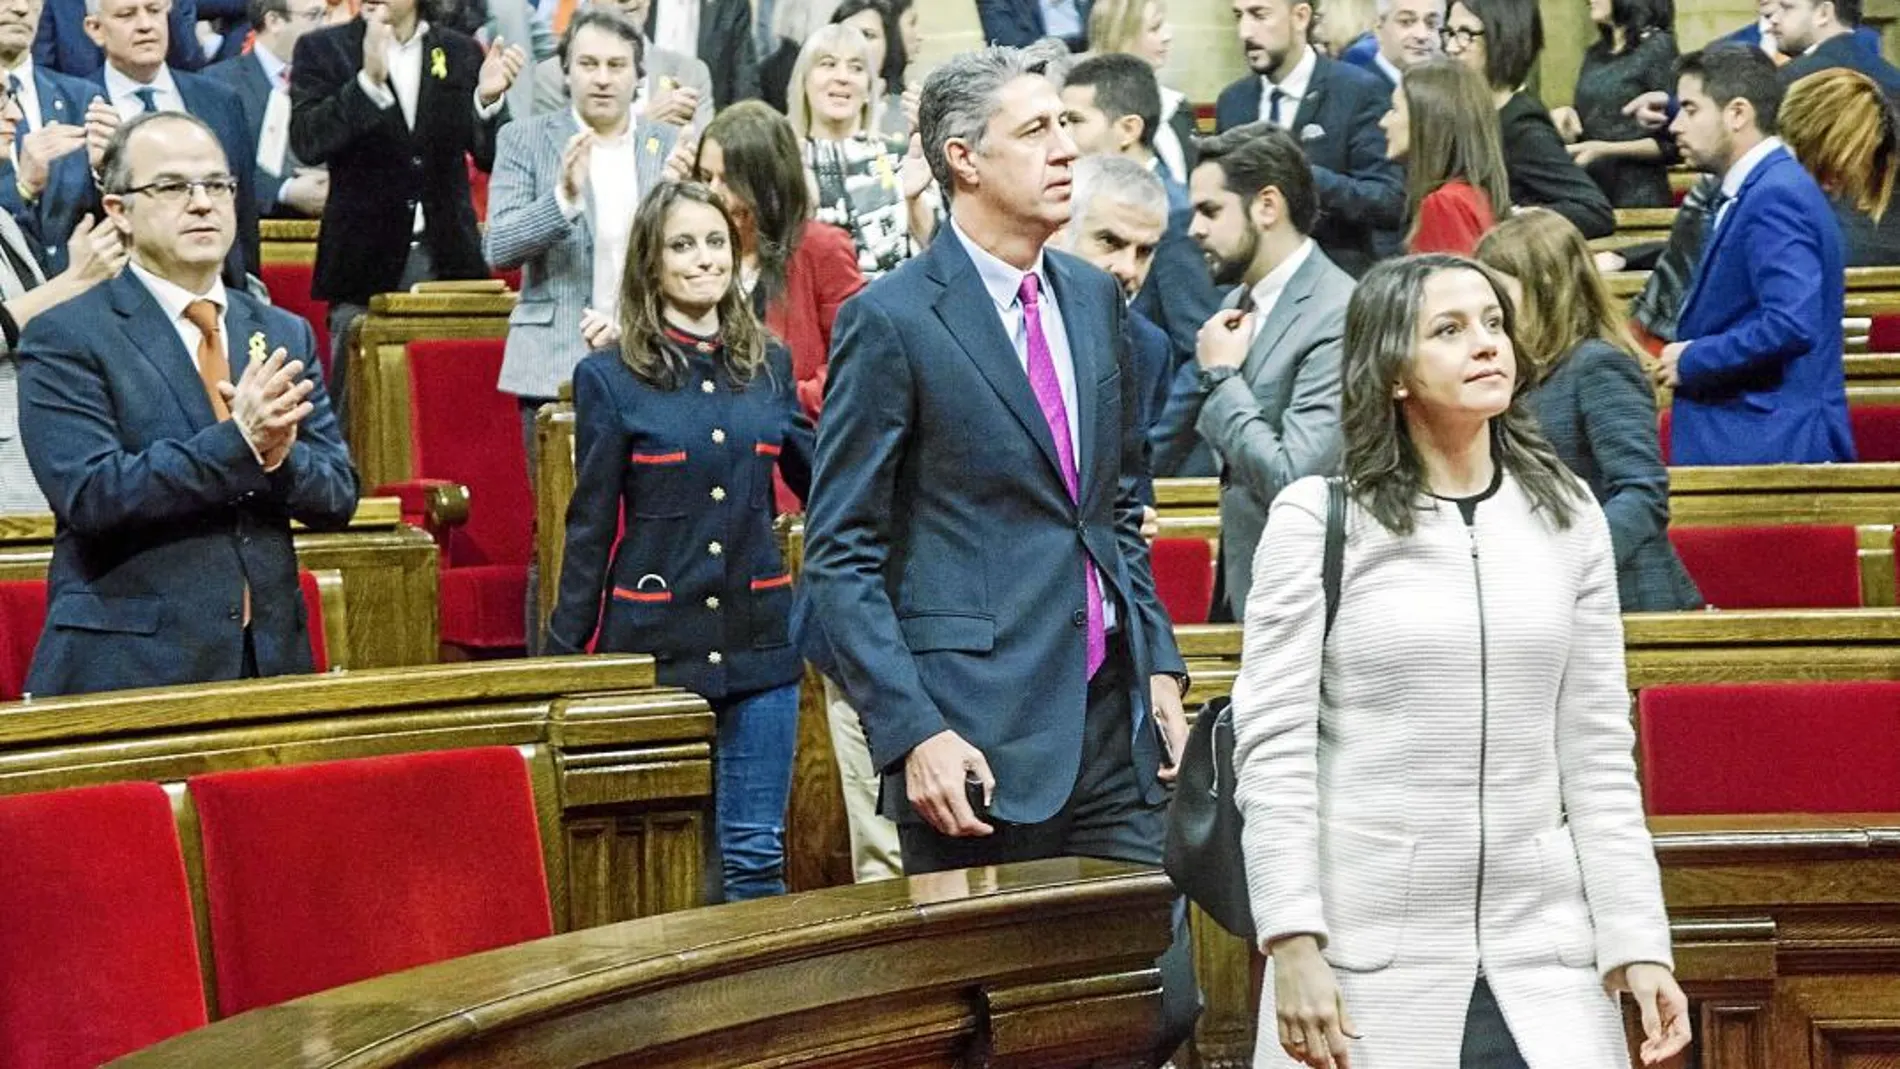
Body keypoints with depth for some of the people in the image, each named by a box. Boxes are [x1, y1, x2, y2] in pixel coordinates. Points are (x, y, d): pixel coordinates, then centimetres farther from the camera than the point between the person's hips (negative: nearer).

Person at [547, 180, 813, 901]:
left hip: (758, 646, 3)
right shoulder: (610, 378, -2)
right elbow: (590, 528, 1)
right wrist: (562, 657, 1)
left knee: (755, 860, 5)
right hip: (654, 645, -3)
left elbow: (820, 478, 15)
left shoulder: (767, 366, 8)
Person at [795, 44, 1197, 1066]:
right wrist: (912, 732, -16)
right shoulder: (893, 320, -8)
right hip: (979, 732, -6)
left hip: (1108, 719, 6)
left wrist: (1157, 663, 11)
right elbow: (840, 557, -9)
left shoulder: (1094, 299, 11)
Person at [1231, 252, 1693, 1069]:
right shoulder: (1317, 520, -2)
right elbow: (1272, 747, -5)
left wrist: (1638, 944, 2)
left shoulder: (1566, 517, 8)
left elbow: (1598, 754, 8)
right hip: (1367, 968, -3)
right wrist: (1292, 945, -12)